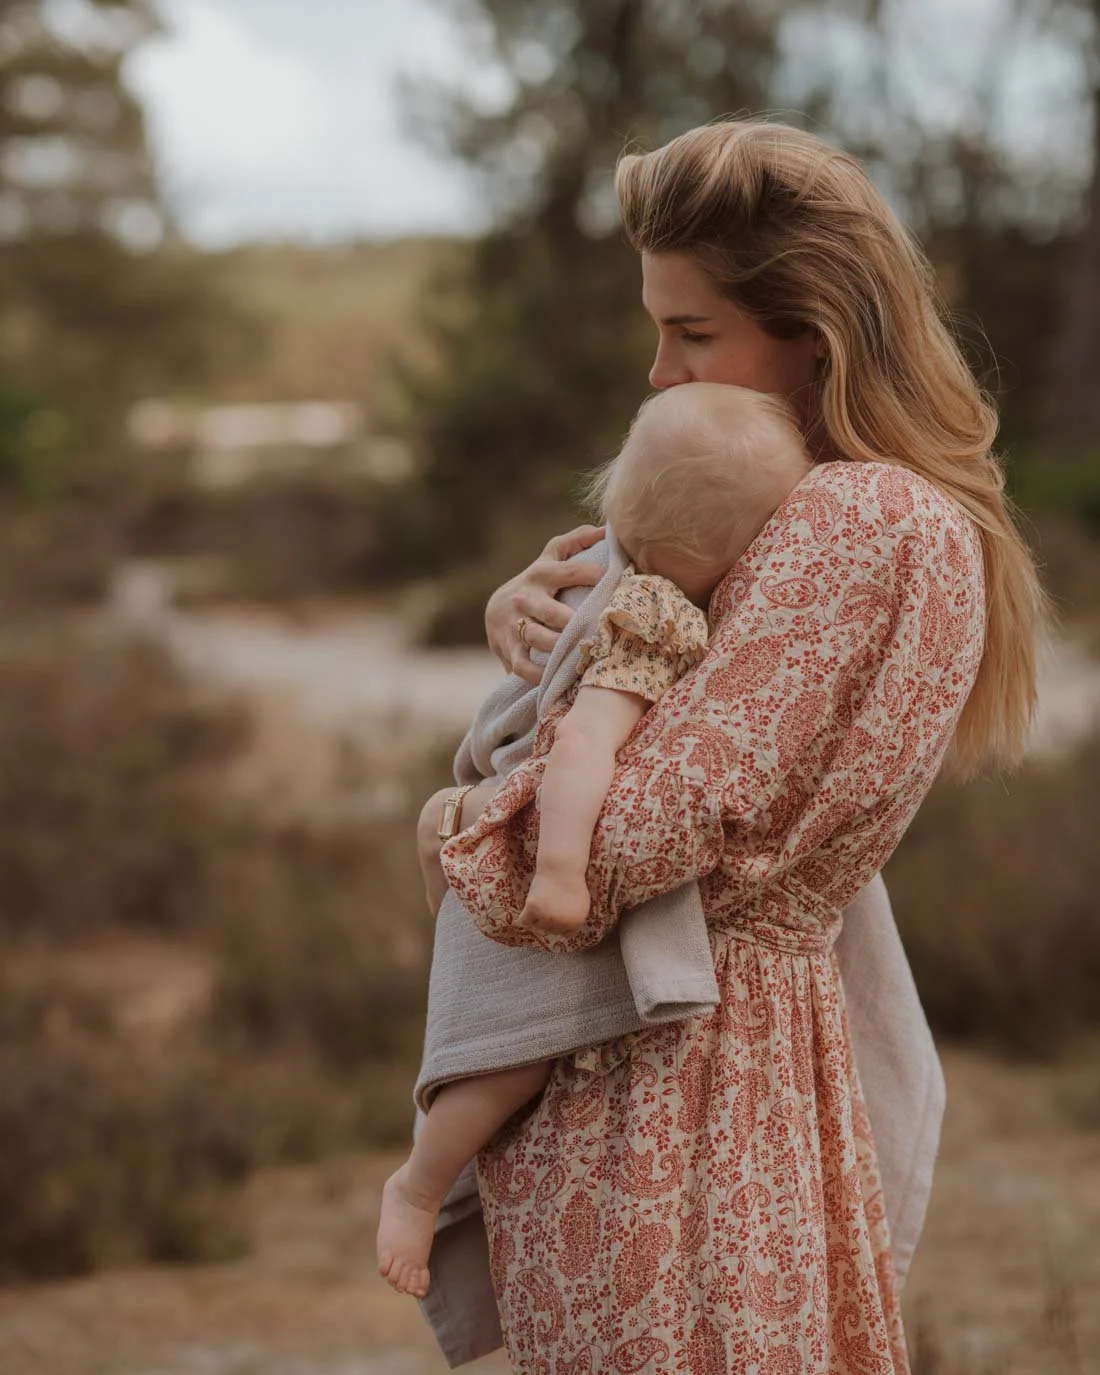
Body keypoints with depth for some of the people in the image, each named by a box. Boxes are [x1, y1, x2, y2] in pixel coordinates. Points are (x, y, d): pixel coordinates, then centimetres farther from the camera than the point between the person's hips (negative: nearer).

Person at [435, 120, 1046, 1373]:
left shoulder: (855, 521, -18)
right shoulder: (909, 512, 13)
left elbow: (664, 817, -24)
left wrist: (467, 834, -7)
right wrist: (523, 609, 1)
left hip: (665, 1072, -9)